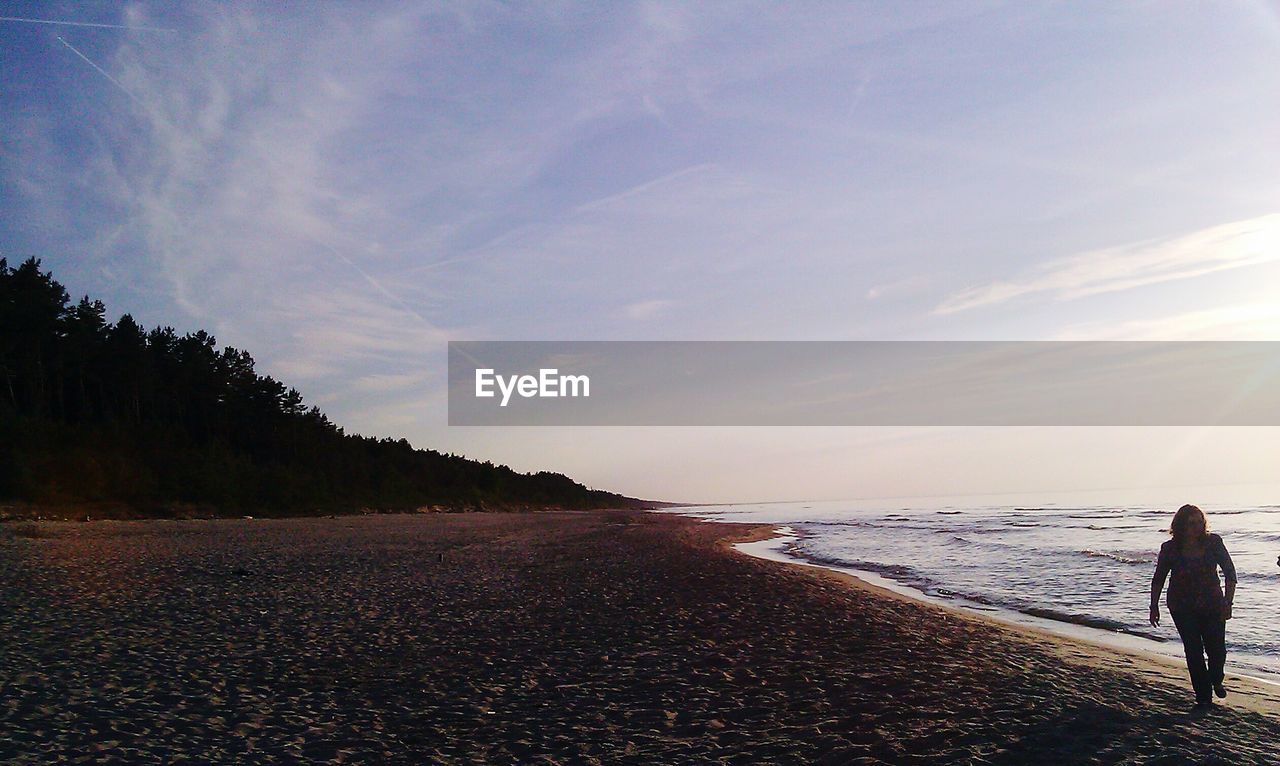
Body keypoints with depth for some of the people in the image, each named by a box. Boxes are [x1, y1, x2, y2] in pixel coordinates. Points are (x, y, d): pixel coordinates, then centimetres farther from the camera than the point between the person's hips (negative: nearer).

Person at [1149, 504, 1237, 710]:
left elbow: (1230, 573, -5)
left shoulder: (1213, 542, -9)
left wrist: (1228, 602, -12)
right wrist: (1154, 607, 1)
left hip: (1213, 605, 1)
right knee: (1193, 650, -1)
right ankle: (1203, 696, 13)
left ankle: (1216, 681, 37)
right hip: (1182, 608, -1)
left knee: (1217, 649, 5)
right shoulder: (1170, 548, -9)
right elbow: (1158, 579, 1)